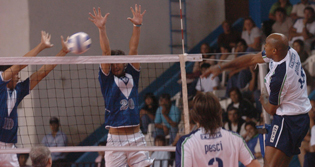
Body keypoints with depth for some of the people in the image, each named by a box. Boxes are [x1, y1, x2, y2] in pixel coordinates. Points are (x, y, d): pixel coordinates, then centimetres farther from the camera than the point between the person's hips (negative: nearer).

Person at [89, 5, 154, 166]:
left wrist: (137, 26, -5)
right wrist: (102, 29, -18)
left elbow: (133, 50, 3)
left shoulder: (131, 76, 11)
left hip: (136, 136, 2)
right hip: (115, 138, -2)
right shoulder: (107, 79, 5)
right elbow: (106, 53, -6)